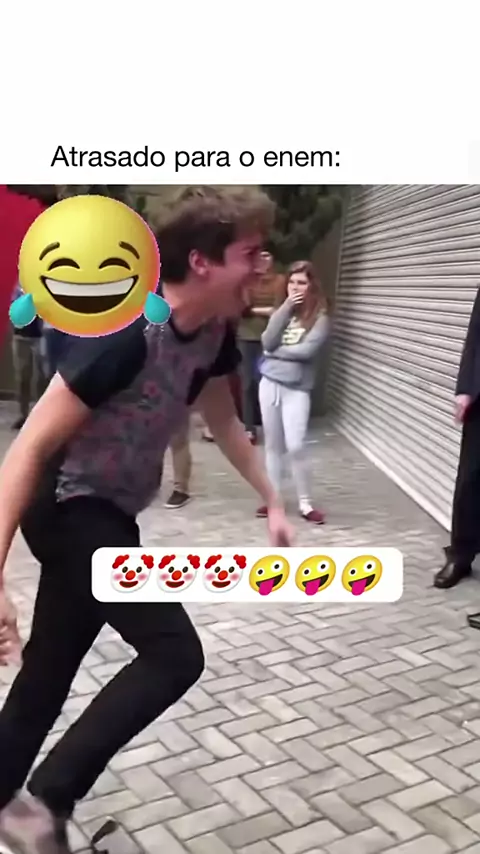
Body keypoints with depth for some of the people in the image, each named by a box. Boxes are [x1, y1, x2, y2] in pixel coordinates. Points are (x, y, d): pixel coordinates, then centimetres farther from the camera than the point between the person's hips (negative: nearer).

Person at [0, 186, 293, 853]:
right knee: (175, 653, -12)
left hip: (111, 512, 8)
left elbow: (225, 424, 15)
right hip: (67, 507, -8)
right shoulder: (126, 333, -30)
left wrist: (273, 504, 15)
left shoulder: (213, 332, -3)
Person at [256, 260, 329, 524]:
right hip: (270, 382, 4)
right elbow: (267, 341, -7)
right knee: (273, 444, 9)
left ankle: (305, 503, 4)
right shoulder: (282, 311, 9)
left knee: (296, 447, -9)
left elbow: (307, 350, -17)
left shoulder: (319, 317, -4)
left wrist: (275, 352, -6)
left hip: (297, 388, -4)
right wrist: (285, 308, -10)